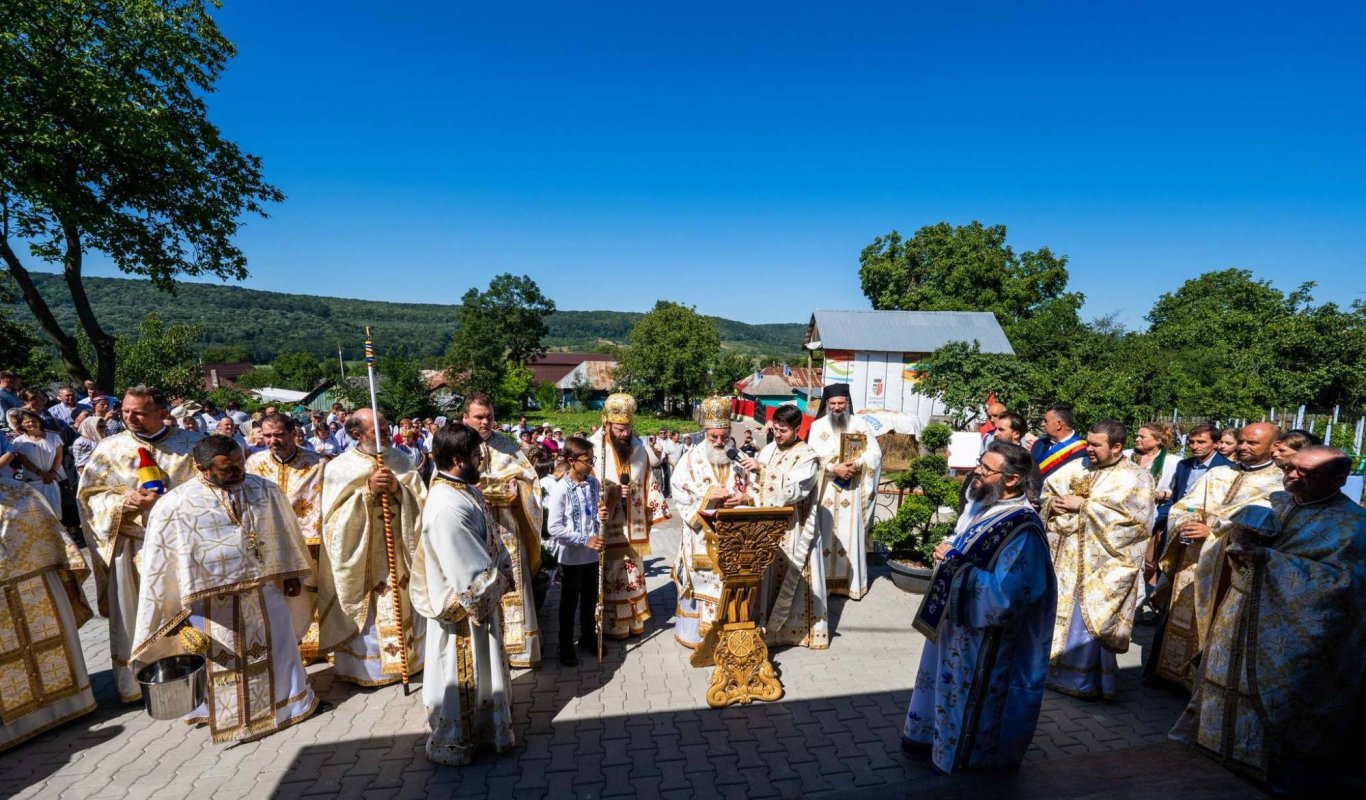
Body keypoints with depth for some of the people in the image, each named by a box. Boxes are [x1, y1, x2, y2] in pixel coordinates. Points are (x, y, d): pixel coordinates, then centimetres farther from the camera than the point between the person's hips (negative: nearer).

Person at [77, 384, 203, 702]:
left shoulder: (190, 444, 0)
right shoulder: (109, 447, 4)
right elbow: (89, 493, 4)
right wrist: (125, 500, -15)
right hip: (128, 543, 1)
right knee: (130, 617, 7)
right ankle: (132, 684, 24)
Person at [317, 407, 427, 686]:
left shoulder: (399, 459, 3)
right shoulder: (339, 467, -6)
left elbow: (420, 501, 0)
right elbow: (335, 515, -11)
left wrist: (399, 489, -18)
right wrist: (367, 490, -21)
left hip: (399, 551, 3)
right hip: (361, 555, -3)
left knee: (402, 607, 12)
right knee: (367, 612, 5)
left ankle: (406, 656, 28)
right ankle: (365, 665, 22)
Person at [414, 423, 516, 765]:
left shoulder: (466, 489, 1)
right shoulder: (447, 507, -31)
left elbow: (491, 539, 9)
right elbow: (469, 574, -28)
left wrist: (502, 571, -4)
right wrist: (499, 582, -12)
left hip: (482, 596, 9)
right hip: (464, 607, -9)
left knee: (482, 670, 24)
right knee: (459, 677, 11)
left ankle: (480, 729, 43)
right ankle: (452, 744, 31)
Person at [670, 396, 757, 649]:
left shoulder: (738, 459, 4)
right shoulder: (691, 460, -4)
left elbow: (753, 492, 9)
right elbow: (679, 493, -9)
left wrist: (743, 498, -13)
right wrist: (707, 493, -20)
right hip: (702, 536, -3)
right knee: (702, 583, 2)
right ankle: (698, 633, 17)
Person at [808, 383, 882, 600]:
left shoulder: (860, 425, 6)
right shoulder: (817, 426, 3)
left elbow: (875, 452, 0)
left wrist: (857, 464, -18)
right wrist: (835, 468, -20)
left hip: (852, 490, 1)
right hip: (825, 490, 0)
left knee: (850, 533, 3)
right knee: (825, 534, 2)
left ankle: (851, 581, 11)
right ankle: (824, 580, 10)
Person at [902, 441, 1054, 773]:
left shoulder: (1023, 531, -27)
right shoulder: (981, 504, 0)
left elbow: (1002, 594, -31)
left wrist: (954, 561, -25)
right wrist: (946, 551, -5)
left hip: (983, 636, -9)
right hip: (953, 620, 9)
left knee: (970, 693, 12)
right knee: (944, 681, 24)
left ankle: (961, 753, 34)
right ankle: (935, 737, 44)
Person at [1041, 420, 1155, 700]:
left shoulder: (1135, 477, -6)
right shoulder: (1079, 466, 9)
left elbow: (1131, 516, -19)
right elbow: (1048, 488, 14)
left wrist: (1083, 504, -18)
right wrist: (1053, 503, -9)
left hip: (1099, 562, -5)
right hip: (1064, 556, 5)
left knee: (1087, 620, 1)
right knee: (1055, 611, 11)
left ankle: (1085, 679, 18)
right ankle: (1051, 668, 26)